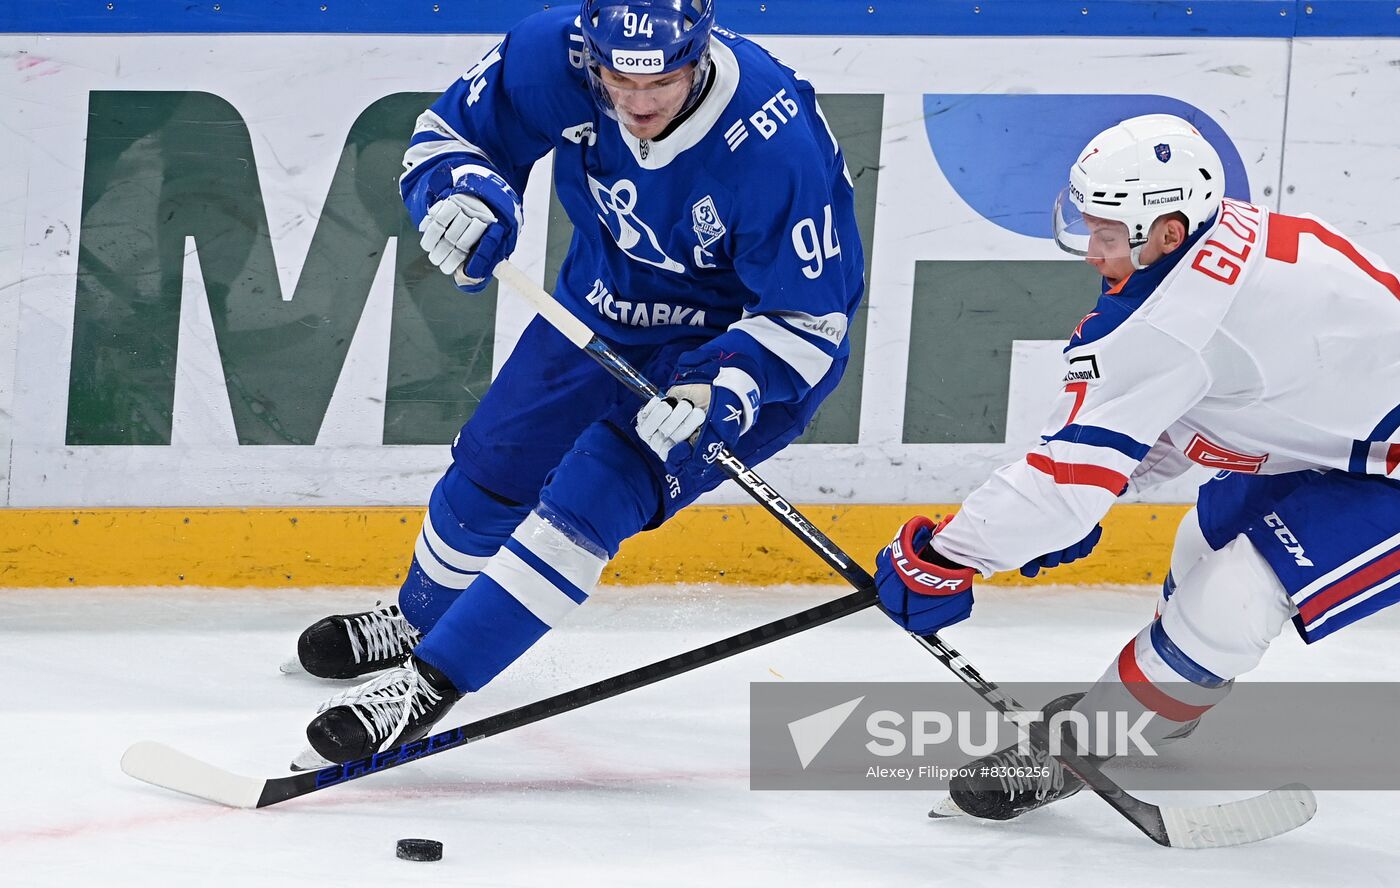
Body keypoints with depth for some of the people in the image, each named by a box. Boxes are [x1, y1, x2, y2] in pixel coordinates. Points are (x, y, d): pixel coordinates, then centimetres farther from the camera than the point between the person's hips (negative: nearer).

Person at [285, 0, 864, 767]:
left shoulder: (776, 143, -36)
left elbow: (812, 315, -25)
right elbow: (448, 131, -8)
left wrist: (720, 388, -40)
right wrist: (463, 192, -31)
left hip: (739, 337, -5)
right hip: (604, 303, 5)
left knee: (593, 494, -21)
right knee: (490, 468, 16)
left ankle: (434, 679, -14)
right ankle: (418, 619, 46)